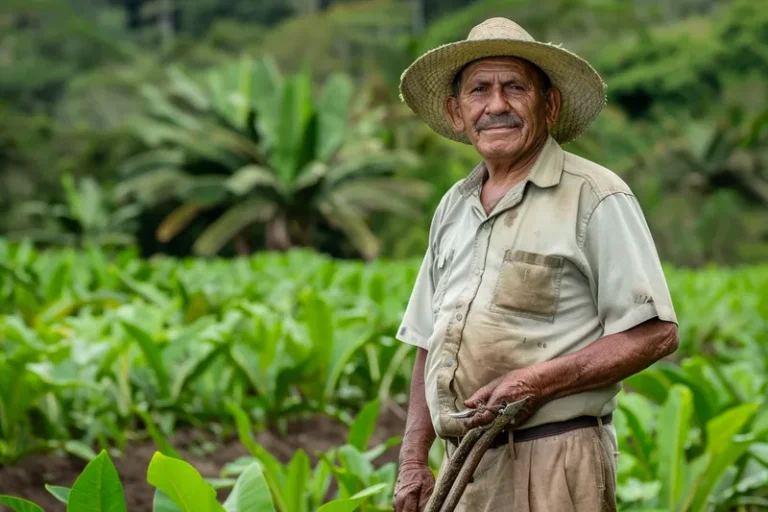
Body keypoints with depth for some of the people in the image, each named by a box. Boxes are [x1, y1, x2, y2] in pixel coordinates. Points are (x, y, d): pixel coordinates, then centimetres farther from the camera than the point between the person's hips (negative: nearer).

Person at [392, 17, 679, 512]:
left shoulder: (595, 198, -6)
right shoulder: (454, 207, 15)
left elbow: (655, 335, -11)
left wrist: (536, 383, -18)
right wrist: (413, 463, 10)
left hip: (555, 470, -6)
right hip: (465, 468, 6)